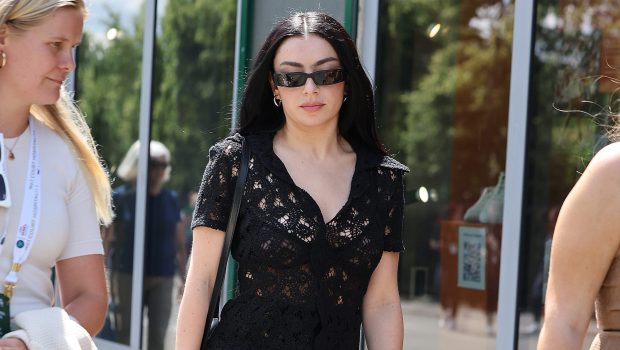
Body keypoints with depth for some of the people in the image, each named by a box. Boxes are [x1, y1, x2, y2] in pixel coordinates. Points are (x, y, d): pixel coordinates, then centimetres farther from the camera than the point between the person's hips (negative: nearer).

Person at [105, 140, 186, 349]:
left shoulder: (171, 199, 8)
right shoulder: (121, 197, -1)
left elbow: (180, 243, 13)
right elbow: (107, 240, 0)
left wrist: (184, 278, 10)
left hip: (162, 279, 3)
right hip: (127, 276, -2)